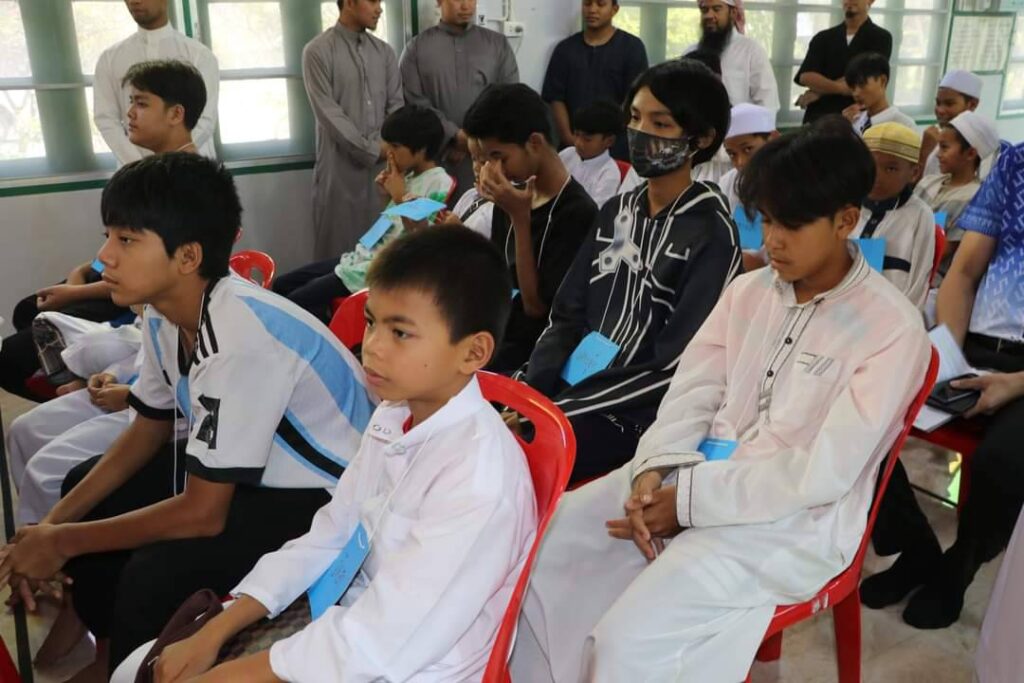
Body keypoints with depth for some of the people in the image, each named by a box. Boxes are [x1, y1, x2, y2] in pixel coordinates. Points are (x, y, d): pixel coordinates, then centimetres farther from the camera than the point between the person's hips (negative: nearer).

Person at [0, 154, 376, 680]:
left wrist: (65, 543, -14)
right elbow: (148, 430, 9)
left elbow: (203, 514, -27)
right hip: (242, 470, 9)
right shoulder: (164, 312, -6)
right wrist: (54, 524, 1)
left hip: (329, 497, -9)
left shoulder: (238, 338, -32)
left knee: (156, 576, -25)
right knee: (87, 489, 11)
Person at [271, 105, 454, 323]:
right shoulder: (410, 176, 13)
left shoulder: (439, 184, -13)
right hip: (361, 256, 10)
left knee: (296, 303, -14)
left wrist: (400, 197, -14)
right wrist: (388, 194, 6)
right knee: (281, 285, 7)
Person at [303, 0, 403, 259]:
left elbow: (396, 105, 8)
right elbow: (328, 112, -10)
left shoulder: (384, 51, 12)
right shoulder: (318, 51, -4)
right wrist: (373, 150, -12)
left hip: (383, 164, 4)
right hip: (340, 166, -4)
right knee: (338, 246, 1)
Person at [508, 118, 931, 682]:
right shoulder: (748, 289, 7)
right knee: (537, 547, -8)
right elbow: (691, 390, 5)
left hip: (795, 519, -6)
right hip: (698, 472, 6)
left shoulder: (893, 329, -12)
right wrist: (653, 472, -14)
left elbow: (823, 473, -17)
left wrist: (688, 501, -19)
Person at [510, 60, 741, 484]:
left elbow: (672, 367, -14)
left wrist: (552, 411, -18)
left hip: (636, 416, -6)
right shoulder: (616, 212, 12)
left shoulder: (711, 234, -8)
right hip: (573, 390, 6)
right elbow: (566, 318, 10)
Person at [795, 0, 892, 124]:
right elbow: (805, 77, -3)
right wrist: (840, 88, -18)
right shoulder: (823, 38, 13)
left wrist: (819, 91, -10)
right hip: (817, 116, 3)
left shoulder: (881, 37, 4)